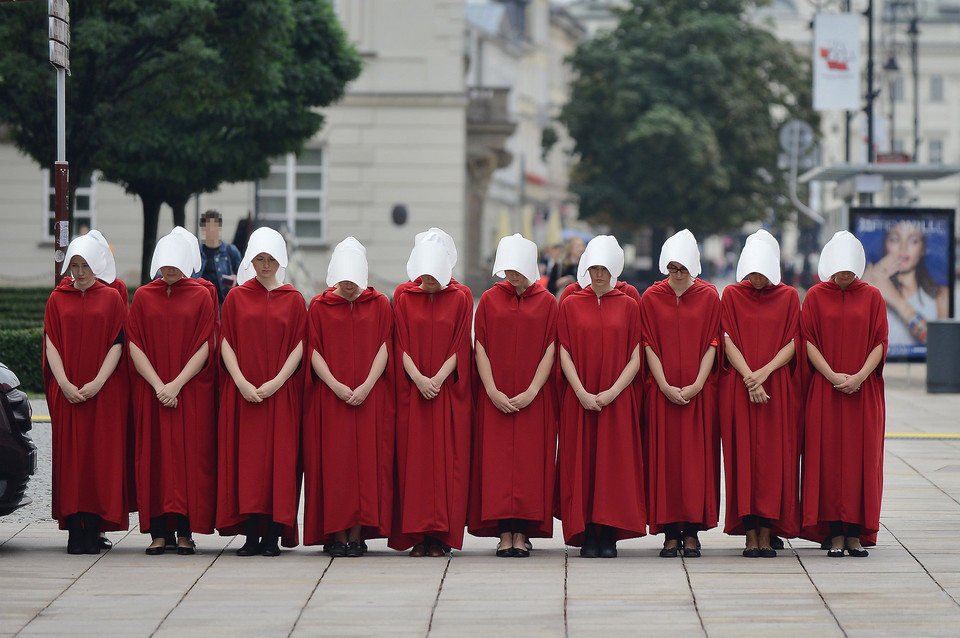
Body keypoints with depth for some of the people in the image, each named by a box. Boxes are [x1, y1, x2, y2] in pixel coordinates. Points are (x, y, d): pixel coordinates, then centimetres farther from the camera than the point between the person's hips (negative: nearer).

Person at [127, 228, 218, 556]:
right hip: (150, 391, 1)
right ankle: (158, 532, 0)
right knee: (154, 457, -1)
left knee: (189, 456, -4)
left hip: (193, 392, -1)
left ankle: (185, 531, -2)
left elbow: (205, 347, -3)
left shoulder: (201, 296, 3)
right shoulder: (143, 297, 7)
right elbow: (135, 345, 1)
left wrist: (176, 385, -13)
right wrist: (159, 386, -11)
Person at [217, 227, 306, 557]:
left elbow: (299, 346, 1)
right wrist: (242, 383, -11)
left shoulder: (294, 299, 6)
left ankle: (273, 535, -2)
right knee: (246, 457, -4)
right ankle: (252, 534, -2)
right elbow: (226, 343, 2)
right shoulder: (236, 297, 7)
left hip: (281, 391, 0)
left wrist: (276, 382, -12)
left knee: (279, 456, -5)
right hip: (242, 391, 0)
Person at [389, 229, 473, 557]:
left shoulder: (461, 297, 2)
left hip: (449, 391, -1)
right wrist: (418, 379, -13)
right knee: (413, 459, -2)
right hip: (412, 391, 1)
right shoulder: (403, 296, 4)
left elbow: (460, 346, -1)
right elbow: (401, 345, 1)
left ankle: (440, 535, -1)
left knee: (447, 461, -4)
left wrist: (437, 379, -13)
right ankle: (417, 535, 0)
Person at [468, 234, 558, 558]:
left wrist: (531, 392, -11)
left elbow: (550, 350, -1)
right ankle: (505, 533, -2)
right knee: (497, 461, -3)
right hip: (496, 396, 1)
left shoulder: (546, 302, 3)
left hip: (534, 399, -1)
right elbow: (480, 348, 2)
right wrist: (492, 391, -9)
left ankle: (522, 533, 0)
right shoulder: (489, 300, 6)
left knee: (529, 459, -4)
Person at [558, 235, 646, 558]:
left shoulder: (628, 306, 6)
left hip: (618, 399, 0)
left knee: (614, 463, -3)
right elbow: (565, 354, 1)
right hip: (579, 400, 0)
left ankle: (609, 535, 1)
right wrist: (582, 393, -11)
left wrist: (612, 392, -11)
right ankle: (587, 535, 1)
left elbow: (635, 358, 2)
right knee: (582, 462, -2)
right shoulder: (570, 305, 6)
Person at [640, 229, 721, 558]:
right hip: (662, 391, 0)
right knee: (665, 455, -2)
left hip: (700, 391, 0)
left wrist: (697, 385, -10)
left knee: (697, 456, -2)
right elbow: (649, 346, 1)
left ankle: (692, 531, 2)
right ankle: (670, 533, 1)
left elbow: (712, 344, 0)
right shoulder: (651, 298, 4)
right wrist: (665, 386, -10)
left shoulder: (709, 296, 3)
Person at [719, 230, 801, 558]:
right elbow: (728, 342, 0)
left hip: (778, 388, 0)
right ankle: (750, 534, -4)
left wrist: (763, 373, -13)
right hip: (739, 389, 0)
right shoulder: (732, 295, 5)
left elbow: (792, 344, 1)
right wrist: (749, 377, -14)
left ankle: (767, 534, -2)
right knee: (743, 455, -5)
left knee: (774, 456, -4)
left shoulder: (788, 297, 6)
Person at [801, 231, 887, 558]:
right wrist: (833, 376, -14)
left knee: (861, 455, -1)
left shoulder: (872, 297, 6)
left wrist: (859, 377, -13)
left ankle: (856, 533, 2)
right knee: (828, 456, -4)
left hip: (864, 391, 1)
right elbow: (809, 342, -1)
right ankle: (835, 533, -2)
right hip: (825, 392, -1)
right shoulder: (815, 297, 4)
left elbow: (879, 343, 1)